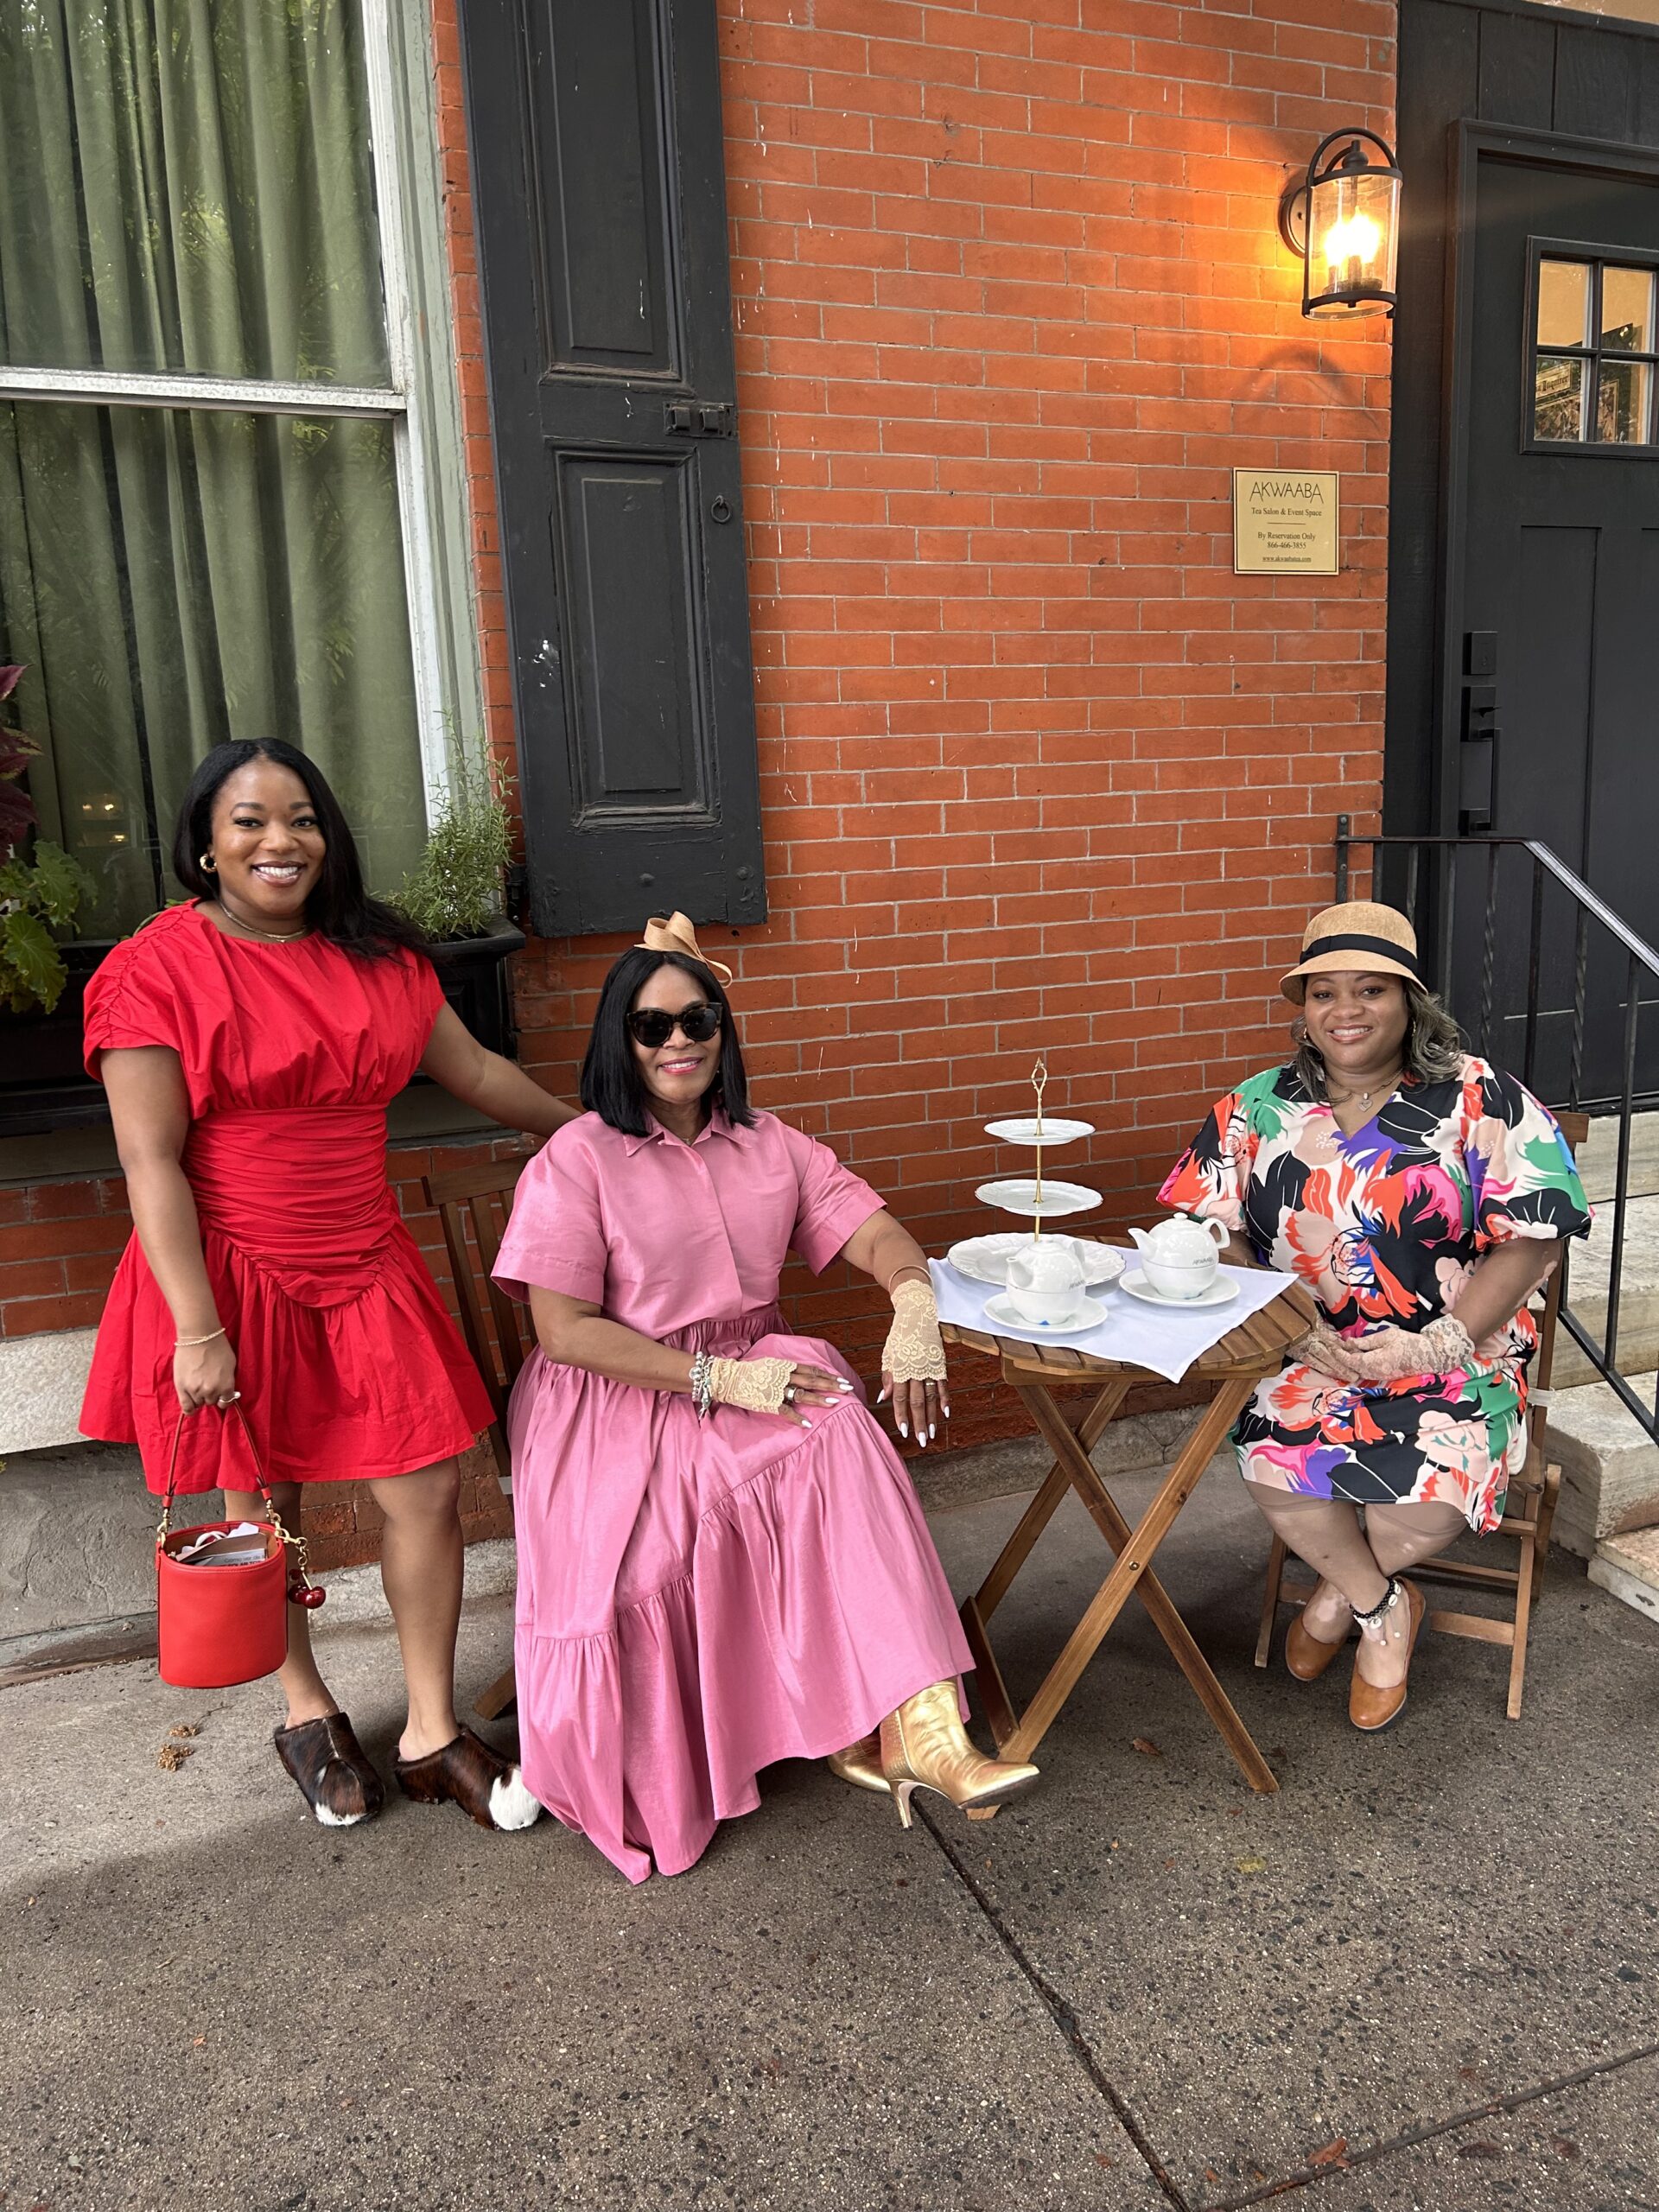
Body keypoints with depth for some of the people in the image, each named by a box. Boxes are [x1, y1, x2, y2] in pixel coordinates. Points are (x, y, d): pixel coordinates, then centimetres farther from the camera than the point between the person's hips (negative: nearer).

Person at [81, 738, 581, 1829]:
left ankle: (433, 1733, 23)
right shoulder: (157, 970, -9)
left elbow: (473, 1068, 16)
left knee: (427, 1493, 3)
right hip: (234, 1279, -4)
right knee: (263, 1511, 12)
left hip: (365, 1271, 4)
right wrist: (197, 1328, -17)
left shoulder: (377, 955, 6)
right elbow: (151, 1162, -13)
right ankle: (308, 1712, 38)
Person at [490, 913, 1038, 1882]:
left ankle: (911, 1727, -28)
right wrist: (718, 1378, -19)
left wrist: (915, 1305, -21)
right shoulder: (578, 1158, -5)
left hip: (755, 1372, 3)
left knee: (846, 1440, -27)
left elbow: (877, 1234, 4)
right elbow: (565, 1331, -12)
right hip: (616, 1399, -3)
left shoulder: (769, 1145, 11)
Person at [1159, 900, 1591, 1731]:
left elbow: (1529, 1240, -5)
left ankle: (1342, 1591, 10)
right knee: (1276, 1454, -28)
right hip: (1308, 1352, 2)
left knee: (1436, 1485, -28)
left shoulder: (1481, 1101, -1)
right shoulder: (1259, 1108, 6)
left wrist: (1435, 1345, -15)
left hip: (1453, 1357, -1)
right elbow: (1209, 1226, 1)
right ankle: (1381, 1604, 5)